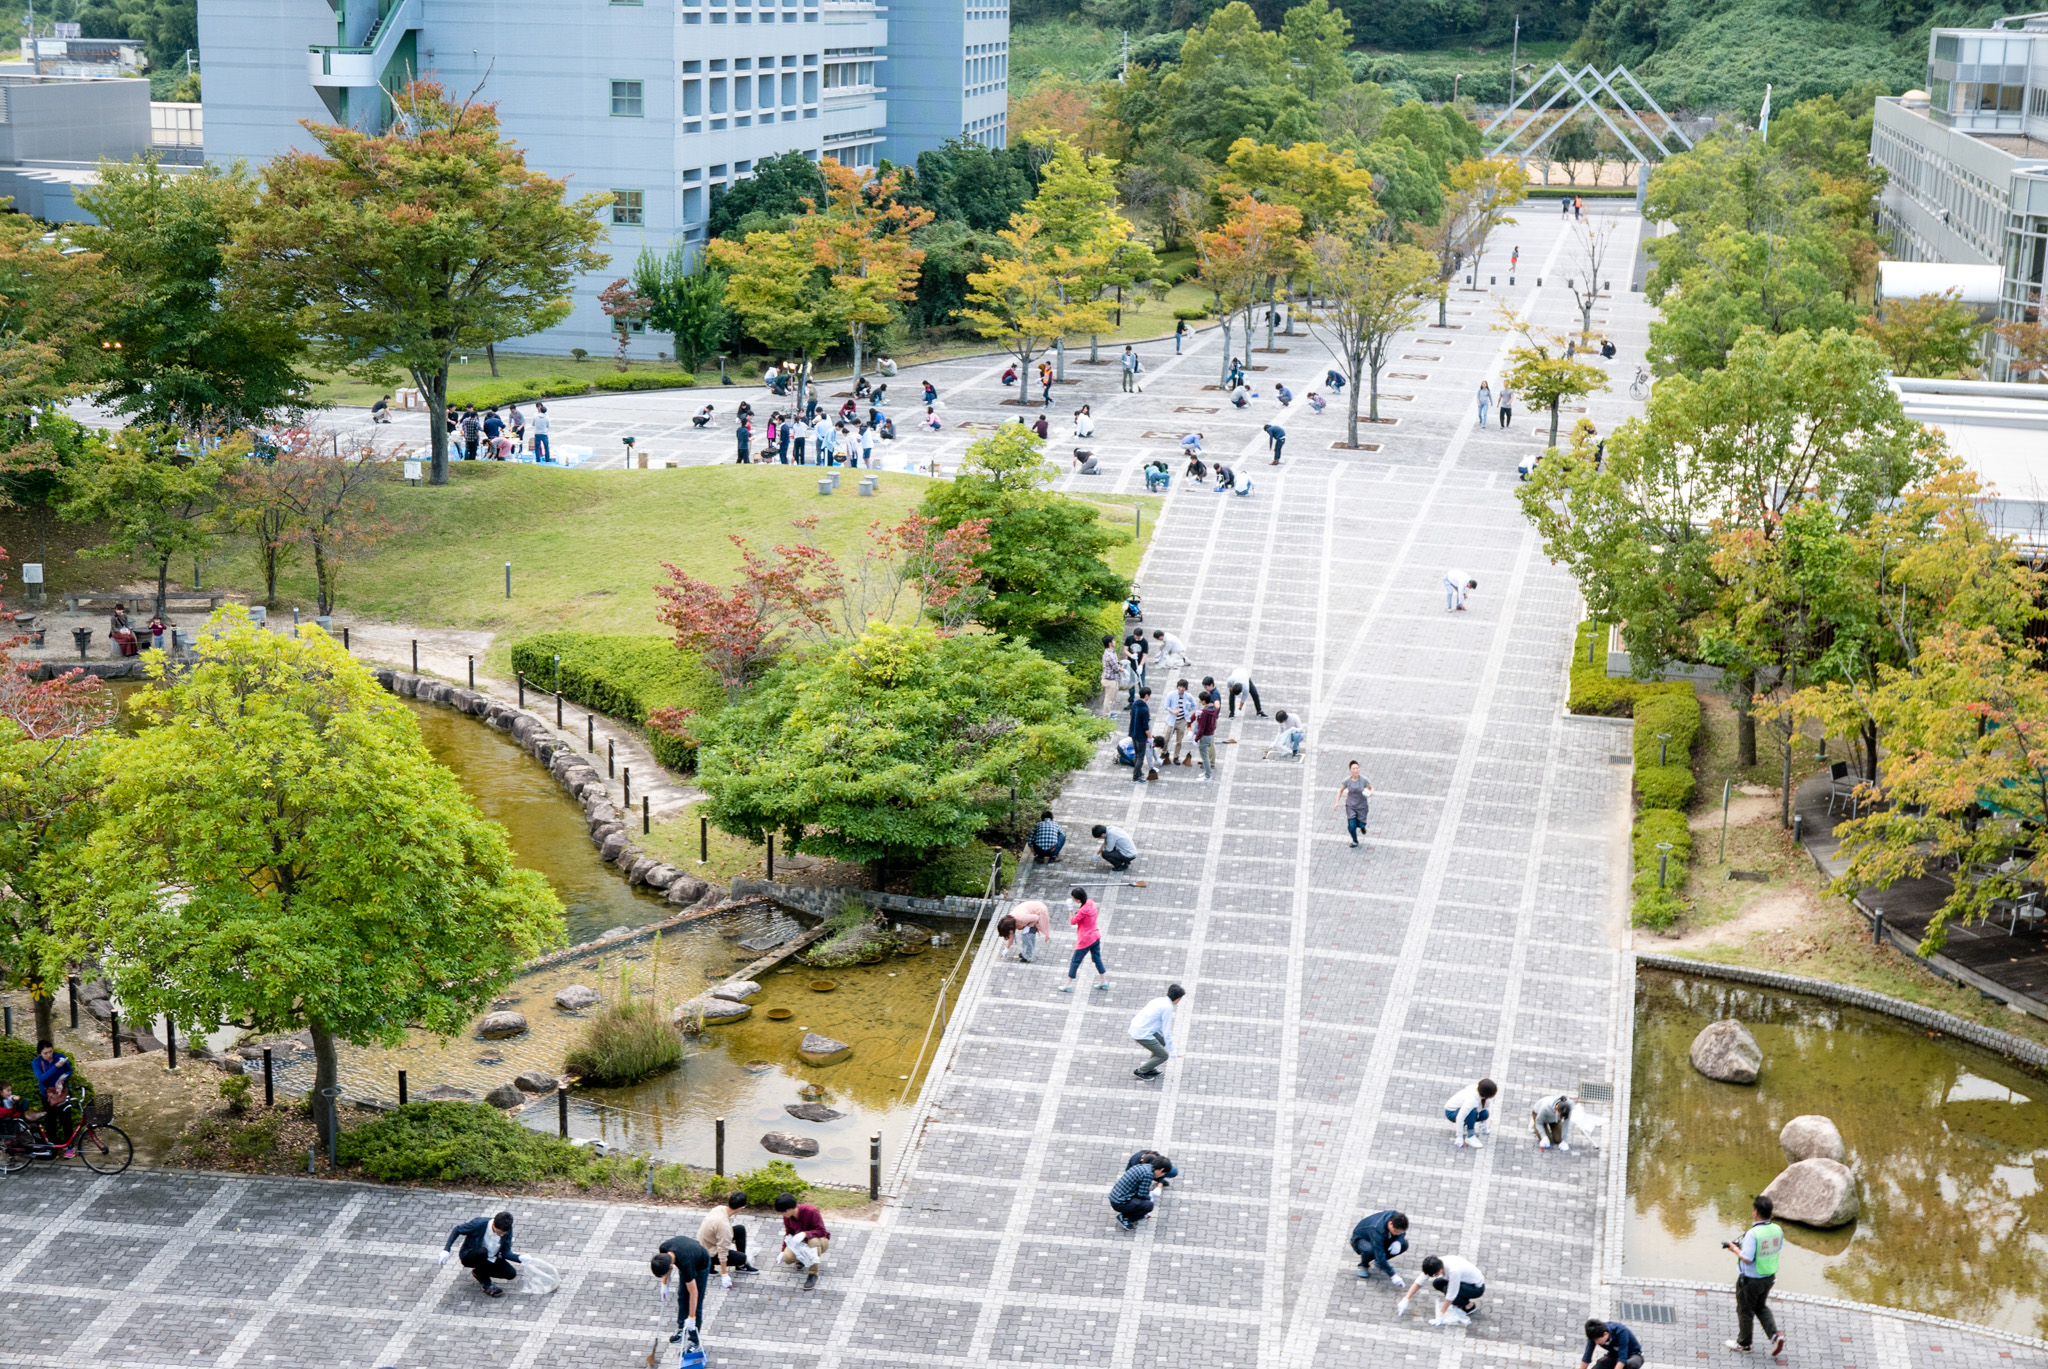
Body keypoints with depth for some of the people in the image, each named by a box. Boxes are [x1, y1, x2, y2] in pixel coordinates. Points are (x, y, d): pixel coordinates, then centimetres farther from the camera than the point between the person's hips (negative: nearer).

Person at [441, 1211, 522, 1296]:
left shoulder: (507, 1231, -15)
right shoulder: (479, 1224, -27)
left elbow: (506, 1253, -9)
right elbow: (457, 1230, -15)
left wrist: (520, 1258, -29)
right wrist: (446, 1250, -24)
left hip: (490, 1259, 4)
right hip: (470, 1257, -4)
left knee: (511, 1274, -17)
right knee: (482, 1251, -39)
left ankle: (478, 1273, 9)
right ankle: (487, 1286, -18)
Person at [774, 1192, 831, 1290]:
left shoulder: (811, 1211, -27)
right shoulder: (787, 1217, -8)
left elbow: (821, 1231, -27)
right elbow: (788, 1233, 8)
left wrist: (804, 1234, -41)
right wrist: (783, 1251, 3)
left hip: (820, 1240, -5)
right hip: (801, 1243, 5)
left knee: (813, 1241, -43)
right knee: (787, 1258, -24)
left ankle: (813, 1274, -27)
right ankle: (802, 1258, 13)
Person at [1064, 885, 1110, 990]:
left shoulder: (1083, 911, -28)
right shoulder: (1091, 903, -4)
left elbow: (1073, 922, -15)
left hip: (1085, 940, -8)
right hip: (1095, 936, 8)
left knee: (1075, 961, 3)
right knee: (1097, 958, 20)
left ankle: (1068, 984, 10)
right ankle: (1103, 981, 27)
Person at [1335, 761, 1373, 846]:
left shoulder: (1364, 780, -19)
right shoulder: (1347, 780, -15)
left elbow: (1371, 788, -3)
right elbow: (1341, 790, 2)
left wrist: (1371, 793, -27)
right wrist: (1337, 802, -3)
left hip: (1362, 806, 0)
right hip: (1350, 805, 0)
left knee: (1360, 825, 3)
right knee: (1351, 826, -7)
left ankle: (1362, 825, 44)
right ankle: (1355, 841, 23)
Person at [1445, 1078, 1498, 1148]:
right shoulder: (1472, 1100, -38)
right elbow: (1460, 1118, -37)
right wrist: (1459, 1137, -32)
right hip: (1451, 1113, -8)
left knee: (1485, 1115, -12)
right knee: (1472, 1111, -35)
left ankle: (1465, 1125, 10)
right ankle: (1470, 1137, -20)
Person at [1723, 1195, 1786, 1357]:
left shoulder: (1753, 1234, -29)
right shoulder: (1777, 1230, -7)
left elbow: (1747, 1259, -27)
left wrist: (1734, 1248, -10)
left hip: (1751, 1280, -7)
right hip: (1769, 1277, 7)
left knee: (1745, 1311, 14)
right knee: (1761, 1307, 27)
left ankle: (1743, 1344, 30)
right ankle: (1775, 1336, 13)